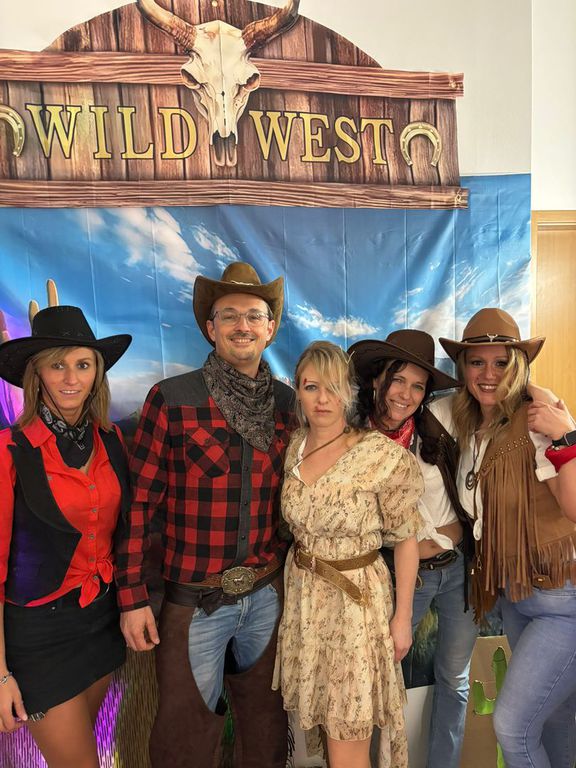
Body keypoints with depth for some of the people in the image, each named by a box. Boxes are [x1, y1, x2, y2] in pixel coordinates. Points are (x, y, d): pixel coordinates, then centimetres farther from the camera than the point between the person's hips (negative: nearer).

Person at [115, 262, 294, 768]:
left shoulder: (290, 403, 0)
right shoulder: (171, 399, -11)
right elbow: (139, 500, -8)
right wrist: (132, 596, -8)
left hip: (268, 593, 3)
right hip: (194, 599, -3)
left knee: (266, 719, 22)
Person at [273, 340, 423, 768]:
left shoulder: (383, 455, -17)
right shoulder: (294, 448, -2)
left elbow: (405, 539, -9)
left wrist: (402, 617, -6)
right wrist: (298, 573, 7)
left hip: (357, 599, -4)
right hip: (302, 595, 5)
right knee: (316, 715, 19)